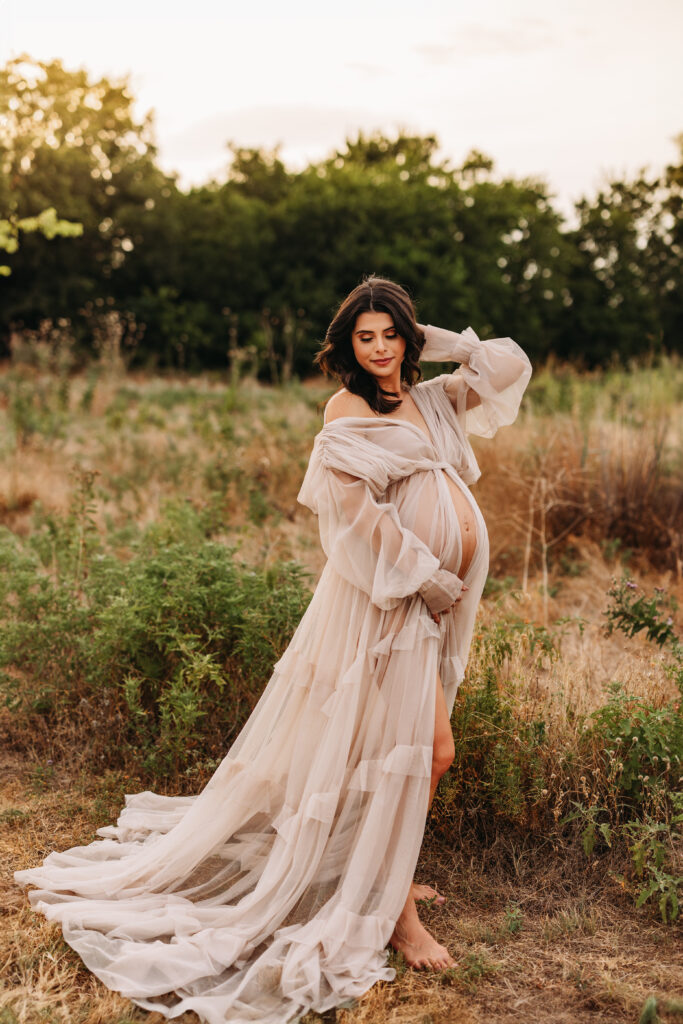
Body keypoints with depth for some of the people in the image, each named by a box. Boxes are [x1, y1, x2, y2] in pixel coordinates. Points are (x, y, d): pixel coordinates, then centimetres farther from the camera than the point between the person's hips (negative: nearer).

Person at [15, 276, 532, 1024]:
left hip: (430, 599, 8)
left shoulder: (431, 400, 14)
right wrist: (432, 579, -14)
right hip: (386, 597, -8)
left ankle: (388, 877, 32)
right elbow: (361, 512, -16)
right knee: (403, 751, -5)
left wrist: (442, 343, 10)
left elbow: (510, 367, 19)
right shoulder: (349, 409, -7)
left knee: (427, 751, 14)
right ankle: (394, 917, 8)